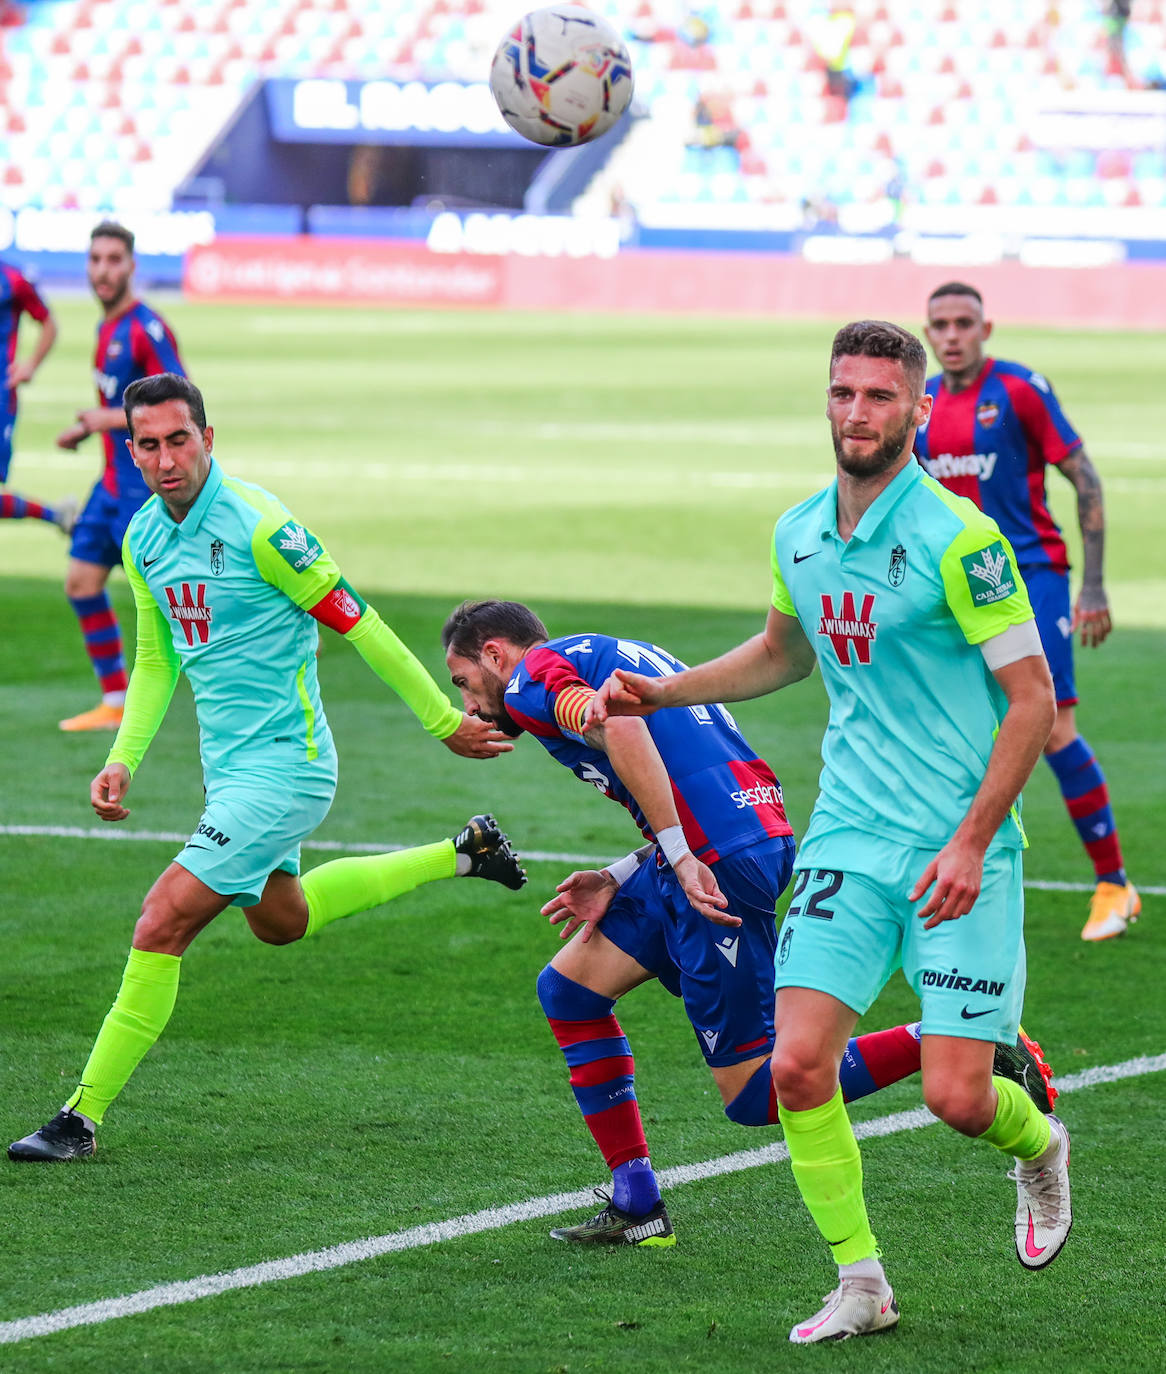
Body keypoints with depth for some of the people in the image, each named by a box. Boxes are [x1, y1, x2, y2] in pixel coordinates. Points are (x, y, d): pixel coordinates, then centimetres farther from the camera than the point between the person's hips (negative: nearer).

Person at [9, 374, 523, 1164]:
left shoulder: (258, 526, -20)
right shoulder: (144, 539, 3)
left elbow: (356, 624, -14)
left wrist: (444, 722, -8)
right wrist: (122, 760, 4)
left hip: (283, 764, -9)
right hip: (228, 765, 9)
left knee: (164, 924, -15)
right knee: (280, 919, 30)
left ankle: (84, 1117, -7)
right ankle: (463, 854, 44)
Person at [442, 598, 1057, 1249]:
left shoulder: (534, 676, 1)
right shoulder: (611, 655, 28)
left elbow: (618, 725, -22)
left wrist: (679, 857, -25)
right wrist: (619, 879, 14)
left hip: (722, 860, -10)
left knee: (753, 1093, -4)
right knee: (568, 988, 16)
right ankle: (637, 1207, 17)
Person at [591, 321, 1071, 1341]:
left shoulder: (958, 539, -13)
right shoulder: (798, 537, 7)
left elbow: (1033, 697, -11)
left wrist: (972, 841, -18)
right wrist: (662, 691, 16)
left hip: (960, 853, -5)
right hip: (848, 837, 5)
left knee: (957, 1098, -7)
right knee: (798, 1065, -10)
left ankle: (1039, 1146, 30)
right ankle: (861, 1284, 7)